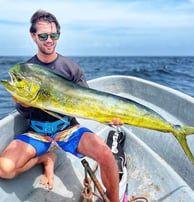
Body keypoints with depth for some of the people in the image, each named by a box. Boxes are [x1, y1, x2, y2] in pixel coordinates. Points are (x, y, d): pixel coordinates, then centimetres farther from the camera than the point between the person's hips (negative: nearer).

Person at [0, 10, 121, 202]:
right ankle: (46, 158, 6)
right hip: (37, 132, 1)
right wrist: (23, 104, -23)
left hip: (68, 128, -1)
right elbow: (23, 112, 2)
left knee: (106, 155, -26)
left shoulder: (71, 67, -3)